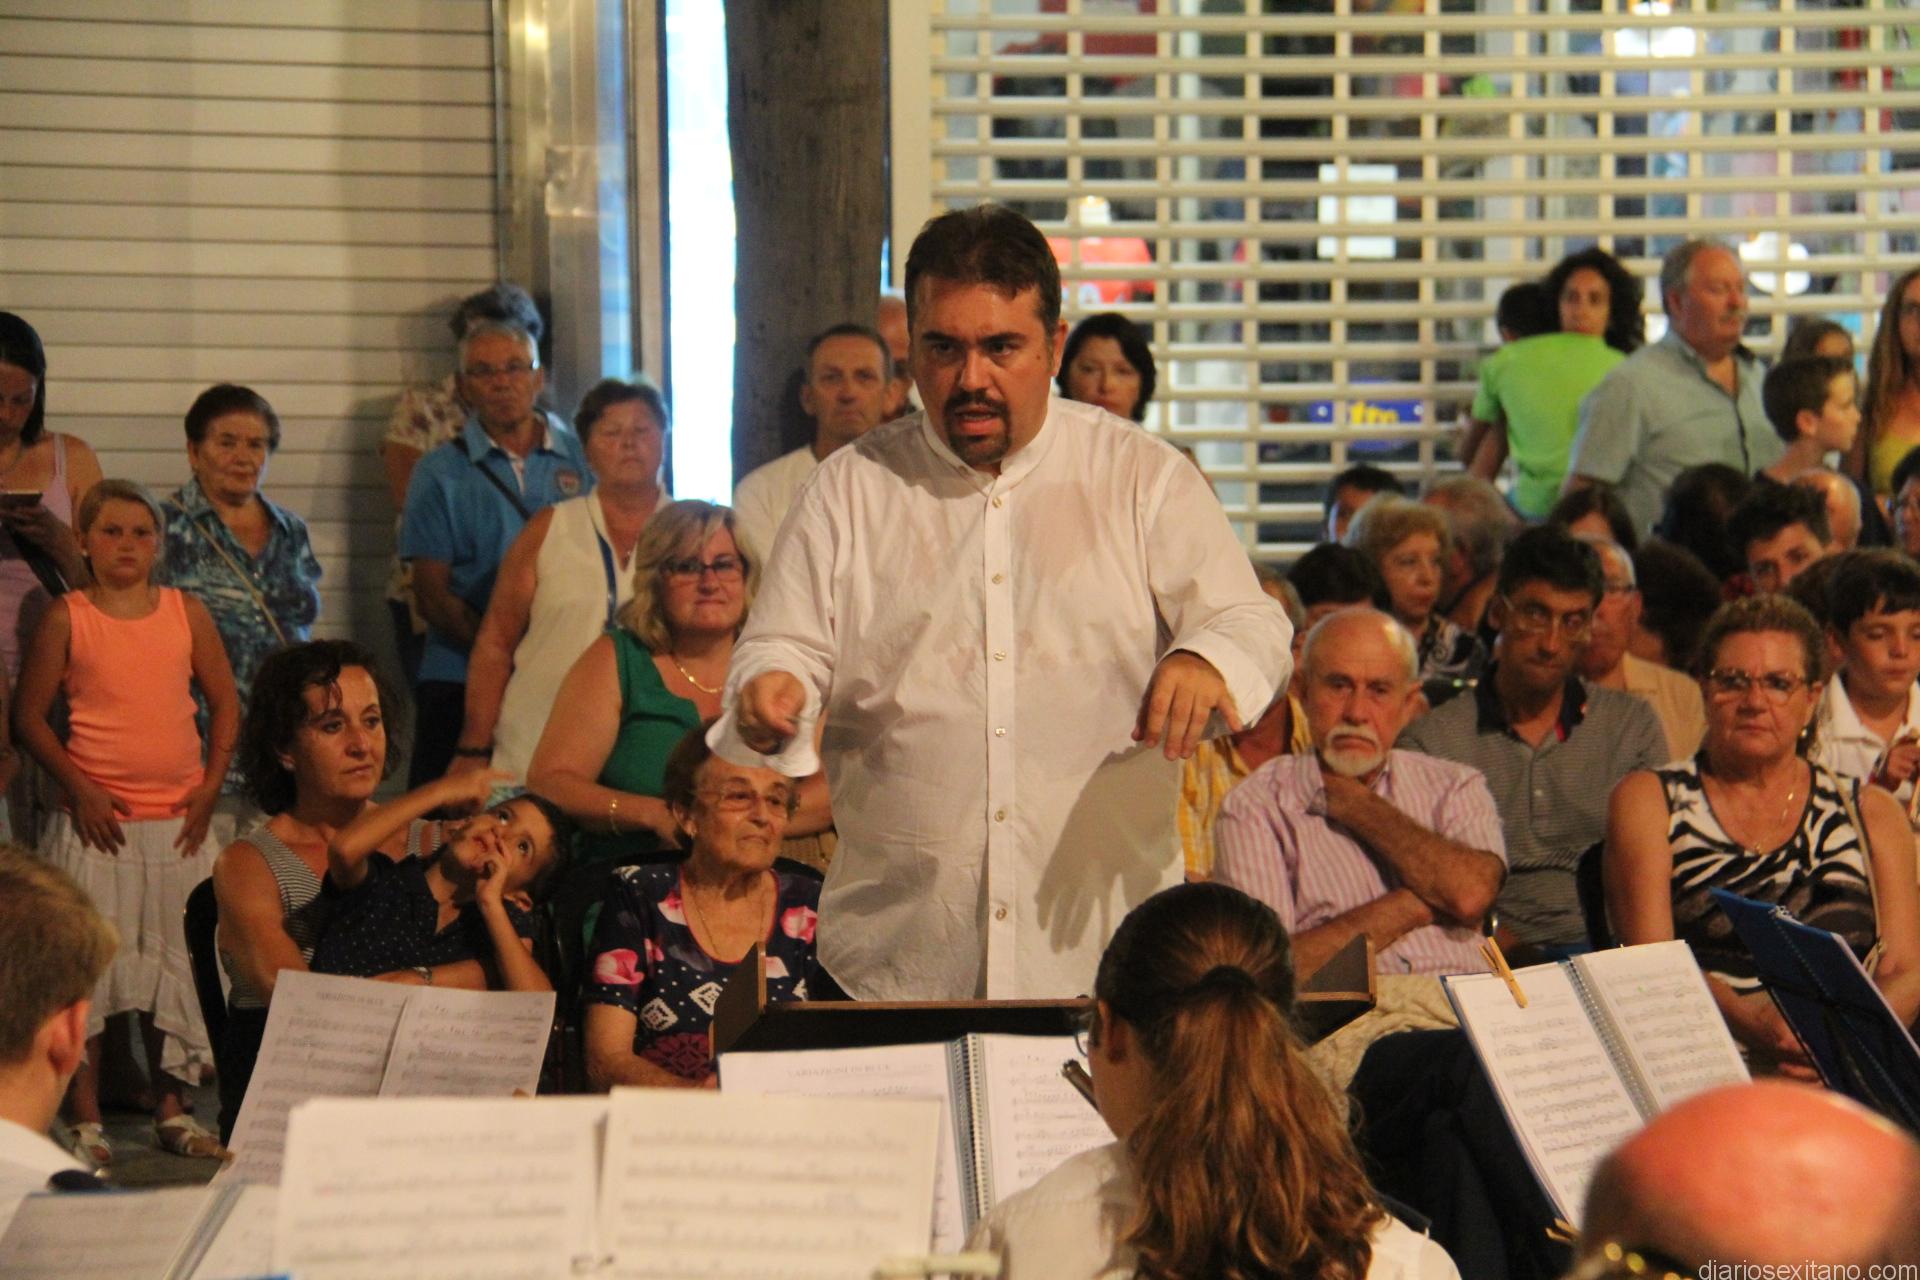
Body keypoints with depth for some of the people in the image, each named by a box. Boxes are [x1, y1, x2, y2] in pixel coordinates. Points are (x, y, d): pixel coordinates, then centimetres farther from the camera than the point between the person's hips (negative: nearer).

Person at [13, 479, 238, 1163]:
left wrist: (210, 787, 0)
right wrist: (79, 787, -10)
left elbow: (225, 703, 10)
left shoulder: (187, 611, 5)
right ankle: (86, 1121, 9)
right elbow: (29, 717, 0)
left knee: (173, 962, 9)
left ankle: (172, 1111, 21)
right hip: (99, 821, -3)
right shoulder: (66, 616, -2)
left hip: (177, 823, 3)